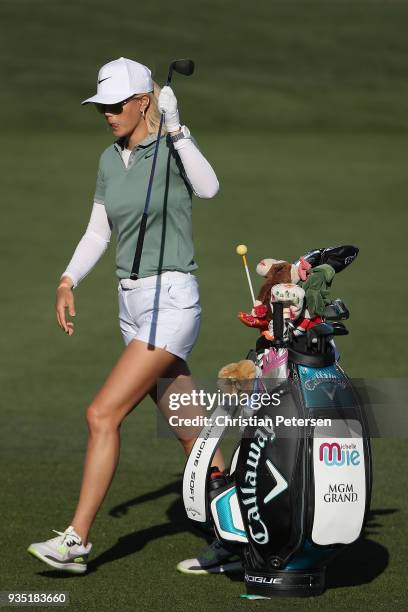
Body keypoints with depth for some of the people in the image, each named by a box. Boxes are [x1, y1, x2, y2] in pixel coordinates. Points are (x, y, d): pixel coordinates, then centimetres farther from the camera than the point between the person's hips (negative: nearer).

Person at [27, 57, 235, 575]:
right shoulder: (110, 161, 11)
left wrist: (175, 127, -38)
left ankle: (76, 541, -12)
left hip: (172, 303, -8)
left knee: (103, 414, -15)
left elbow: (208, 187, -32)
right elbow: (97, 234, 16)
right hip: (131, 304, 8)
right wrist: (68, 282, 1)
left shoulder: (173, 148, -10)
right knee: (188, 433, 13)